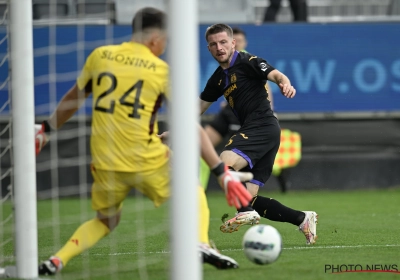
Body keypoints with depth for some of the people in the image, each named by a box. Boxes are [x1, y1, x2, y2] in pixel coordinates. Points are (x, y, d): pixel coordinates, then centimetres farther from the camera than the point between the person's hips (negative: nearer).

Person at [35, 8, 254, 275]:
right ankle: (201, 245, -4)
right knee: (193, 193, 20)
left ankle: (57, 261, 7)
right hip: (147, 160, -3)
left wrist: (46, 130, 37)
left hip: (105, 163, 3)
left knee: (105, 220, 25)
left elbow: (73, 99, 20)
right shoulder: (162, 70, -3)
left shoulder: (100, 56, 6)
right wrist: (223, 172, -2)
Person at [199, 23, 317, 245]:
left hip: (262, 125, -8)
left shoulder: (247, 62, -2)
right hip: (251, 130, 8)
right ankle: (302, 219, 9)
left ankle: (246, 211, -29)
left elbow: (276, 75, -17)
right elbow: (199, 107, 29)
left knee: (225, 162, -31)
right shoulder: (218, 78, 20)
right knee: (249, 198, 0)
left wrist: (285, 84, -40)